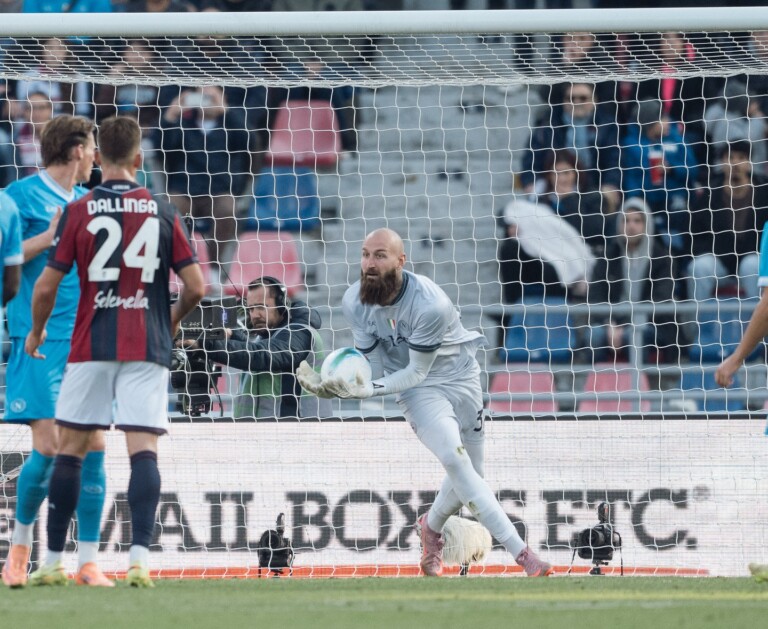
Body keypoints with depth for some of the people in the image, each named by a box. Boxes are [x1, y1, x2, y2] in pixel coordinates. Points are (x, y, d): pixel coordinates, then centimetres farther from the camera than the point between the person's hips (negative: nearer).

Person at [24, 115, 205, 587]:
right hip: (147, 348, 0)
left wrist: (37, 332, 16)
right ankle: (140, 555, -20)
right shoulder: (162, 212, 2)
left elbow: (46, 286, -3)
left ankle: (53, 561, 13)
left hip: (91, 346, 0)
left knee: (70, 448, 10)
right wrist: (173, 319, 21)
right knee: (144, 448, -4)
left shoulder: (78, 212, -2)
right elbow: (196, 286, 0)